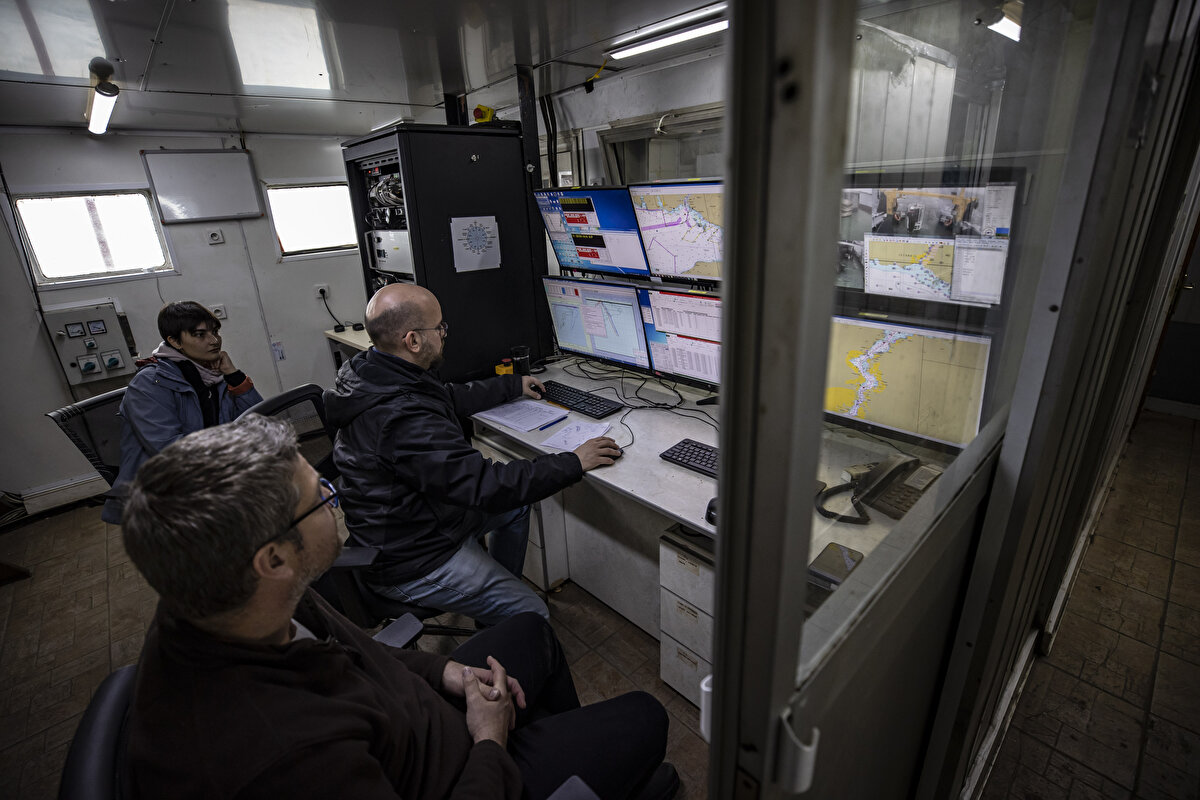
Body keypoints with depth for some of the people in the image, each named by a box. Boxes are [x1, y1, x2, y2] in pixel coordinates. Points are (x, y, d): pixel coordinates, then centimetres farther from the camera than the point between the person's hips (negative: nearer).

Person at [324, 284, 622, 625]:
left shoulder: (374, 375, -2)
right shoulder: (403, 419, -35)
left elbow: (451, 397, 14)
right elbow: (485, 486, -34)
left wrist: (512, 385, 23)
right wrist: (574, 463, -25)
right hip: (409, 562, -10)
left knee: (516, 505, 22)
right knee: (531, 615, -10)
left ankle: (500, 587, 37)